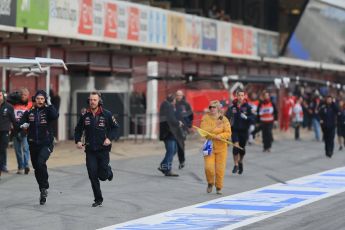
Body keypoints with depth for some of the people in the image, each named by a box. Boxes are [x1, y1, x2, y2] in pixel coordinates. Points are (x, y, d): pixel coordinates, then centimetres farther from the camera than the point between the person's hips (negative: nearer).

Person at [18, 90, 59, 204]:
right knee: (37, 169, 10)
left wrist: (49, 104, -21)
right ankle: (43, 191, 27)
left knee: (41, 162, -27)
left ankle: (44, 188, -14)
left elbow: (55, 116, -24)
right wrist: (23, 125, -9)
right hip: (33, 144, 4)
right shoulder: (29, 112, 6)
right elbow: (20, 122, 10)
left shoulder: (47, 111, -3)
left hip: (46, 143, -4)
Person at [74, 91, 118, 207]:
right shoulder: (85, 115, 1)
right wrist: (78, 141, -3)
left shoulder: (106, 114, -5)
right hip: (90, 150, 2)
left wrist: (109, 138, -12)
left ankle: (108, 170, 37)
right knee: (93, 176, -3)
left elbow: (115, 127, 3)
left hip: (103, 149, -2)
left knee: (102, 176, -1)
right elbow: (78, 129, 13)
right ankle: (98, 200, 8)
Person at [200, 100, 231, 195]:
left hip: (221, 147, 0)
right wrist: (216, 128, -20)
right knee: (208, 167, -12)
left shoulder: (224, 119, -1)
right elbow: (204, 131, -11)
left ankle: (219, 187, 21)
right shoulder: (205, 118, -1)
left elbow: (228, 133, -6)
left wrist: (220, 136, -24)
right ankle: (210, 183, 17)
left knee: (220, 169, 2)